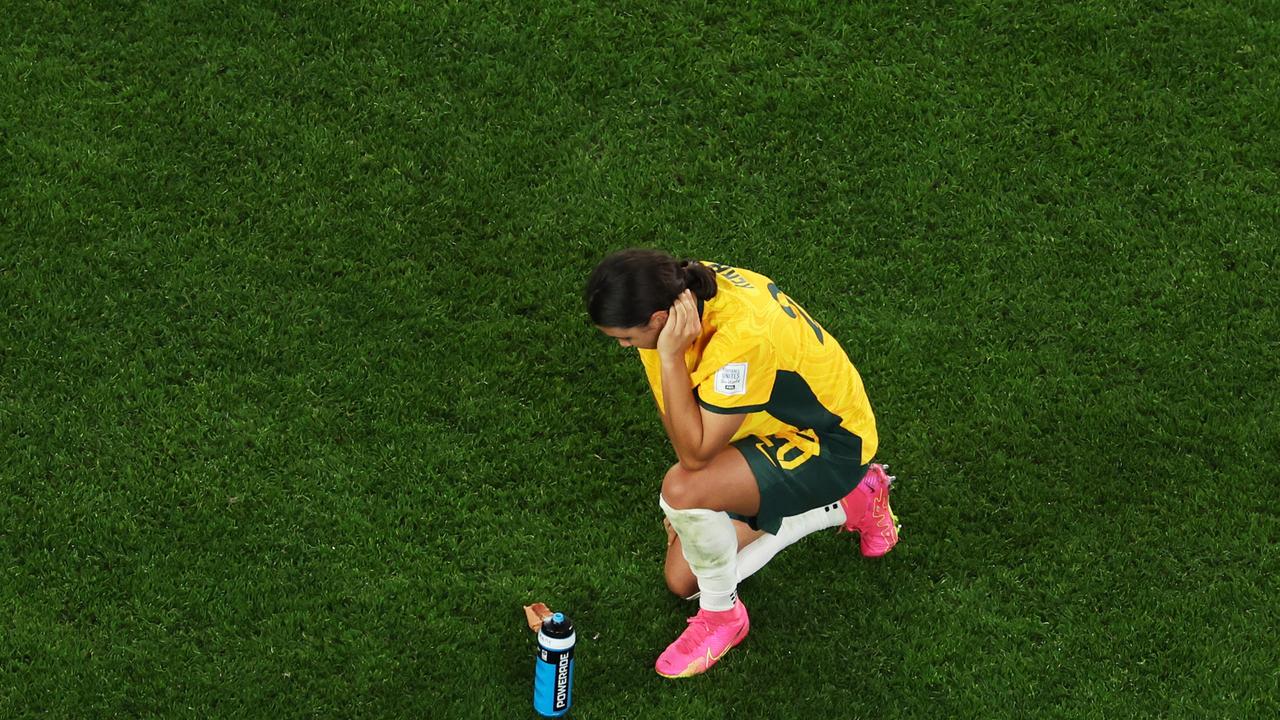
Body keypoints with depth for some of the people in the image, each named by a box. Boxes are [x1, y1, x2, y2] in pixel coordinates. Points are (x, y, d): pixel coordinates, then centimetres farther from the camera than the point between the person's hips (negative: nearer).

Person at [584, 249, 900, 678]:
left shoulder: (740, 339, -40)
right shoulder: (683, 287, -14)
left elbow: (694, 454, -34)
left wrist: (669, 355, -38)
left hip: (832, 444, -9)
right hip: (770, 428, 9)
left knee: (683, 490, -34)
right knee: (683, 581, 11)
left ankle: (723, 615, -3)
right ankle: (848, 504, 22)